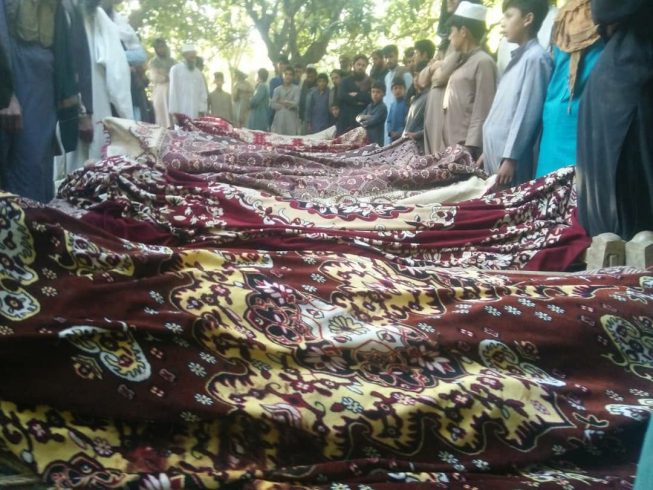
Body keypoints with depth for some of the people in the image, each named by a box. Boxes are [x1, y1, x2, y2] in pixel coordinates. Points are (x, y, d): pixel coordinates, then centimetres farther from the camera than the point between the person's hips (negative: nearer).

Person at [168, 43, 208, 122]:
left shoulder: (198, 73, 15)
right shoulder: (176, 69, 2)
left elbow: (203, 93, 11)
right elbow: (173, 92, -1)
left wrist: (202, 111, -1)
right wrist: (174, 112, -7)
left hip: (196, 113, 4)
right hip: (181, 113, -4)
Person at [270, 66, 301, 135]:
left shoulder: (296, 89, 2)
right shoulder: (277, 89, 9)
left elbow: (295, 103, -8)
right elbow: (273, 104, 1)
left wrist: (283, 102, 1)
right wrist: (287, 105, -5)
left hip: (291, 119, -2)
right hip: (279, 119, 2)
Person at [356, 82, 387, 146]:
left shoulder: (382, 107, -9)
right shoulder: (370, 106, 14)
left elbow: (373, 121, -16)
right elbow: (358, 117, 10)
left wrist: (363, 123, 2)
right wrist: (364, 117, -12)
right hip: (366, 138, 7)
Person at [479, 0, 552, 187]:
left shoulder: (536, 58, -10)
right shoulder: (518, 57, 17)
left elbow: (526, 114, -16)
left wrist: (510, 158, -18)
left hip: (509, 155, -8)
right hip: (495, 151, 8)